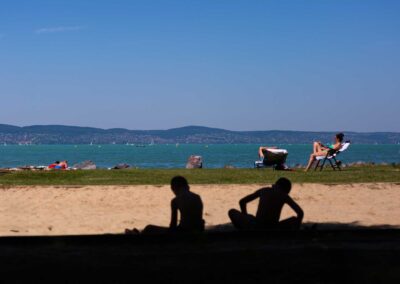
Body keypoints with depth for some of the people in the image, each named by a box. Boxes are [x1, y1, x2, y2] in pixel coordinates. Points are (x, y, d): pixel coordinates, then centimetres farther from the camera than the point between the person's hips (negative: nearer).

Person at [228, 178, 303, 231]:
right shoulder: (284, 196, 10)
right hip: (272, 229, 0)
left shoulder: (263, 190, 15)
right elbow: (300, 213, 3)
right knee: (295, 220, 29)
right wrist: (295, 229, 17)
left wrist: (246, 221, 30)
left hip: (256, 227, 0)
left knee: (232, 212, 23)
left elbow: (242, 202, 20)